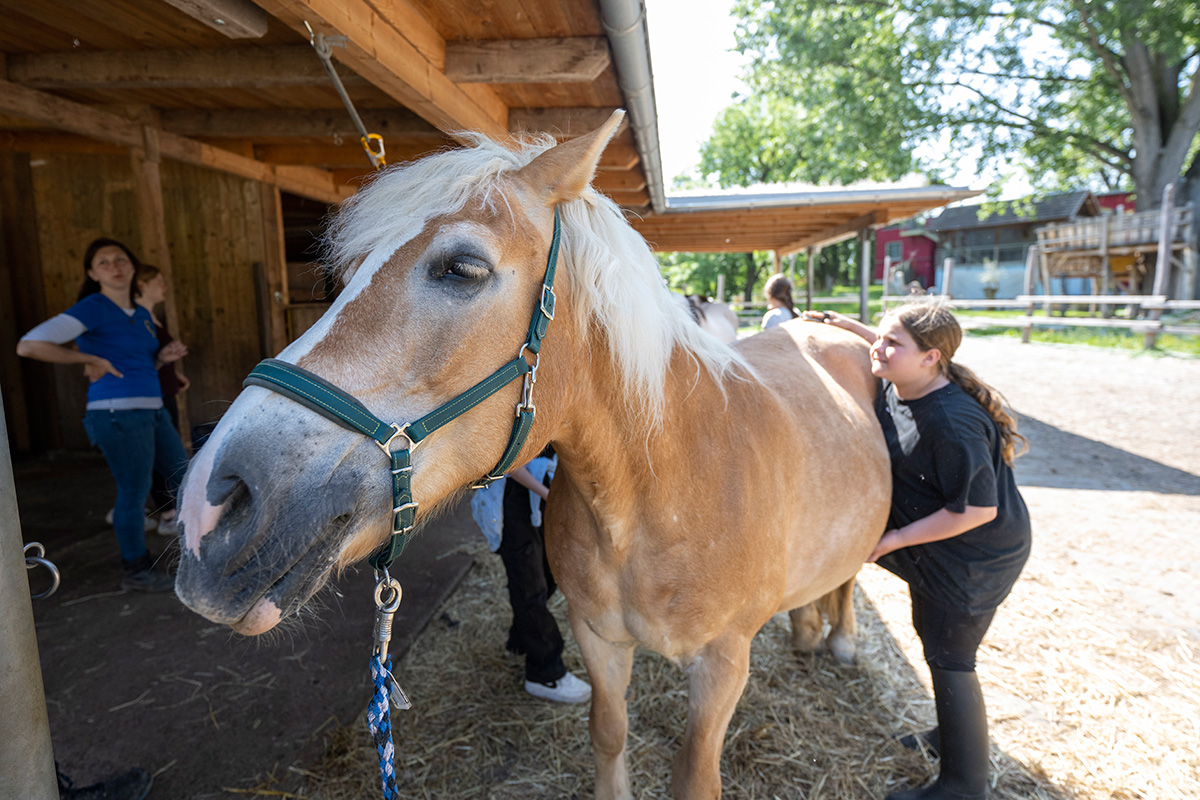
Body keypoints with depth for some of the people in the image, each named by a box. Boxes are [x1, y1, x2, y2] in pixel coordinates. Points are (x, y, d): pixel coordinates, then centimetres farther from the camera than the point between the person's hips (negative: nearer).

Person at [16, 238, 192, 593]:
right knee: (134, 493, 1)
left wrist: (164, 357, 4)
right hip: (118, 413, -8)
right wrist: (90, 359, -12)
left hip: (151, 411, 8)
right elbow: (28, 345, -16)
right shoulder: (92, 308, -8)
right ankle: (137, 572, 17)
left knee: (184, 478, 13)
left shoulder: (142, 315, 14)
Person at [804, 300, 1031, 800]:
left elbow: (978, 508, -30)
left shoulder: (950, 422, -34)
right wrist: (844, 325, 9)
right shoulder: (897, 384, -7)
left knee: (948, 660, 4)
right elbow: (890, 354, 18)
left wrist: (896, 539, -25)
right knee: (931, 635, 23)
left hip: (975, 558, -9)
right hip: (937, 551, 9)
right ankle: (953, 735, 47)